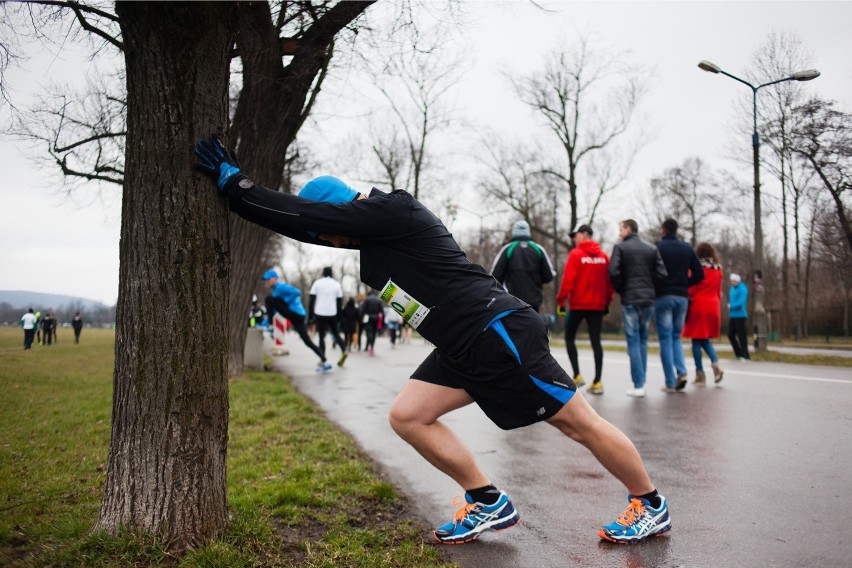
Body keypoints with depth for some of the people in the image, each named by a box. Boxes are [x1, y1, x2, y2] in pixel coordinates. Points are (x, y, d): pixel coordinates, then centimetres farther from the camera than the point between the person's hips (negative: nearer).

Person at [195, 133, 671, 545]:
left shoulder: (390, 212, -14)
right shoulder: (372, 227, 13)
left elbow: (302, 217, -17)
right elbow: (303, 224, 15)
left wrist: (232, 183, -8)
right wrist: (237, 181, 11)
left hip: (501, 335, -10)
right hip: (465, 350, 10)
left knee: (580, 423, 2)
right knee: (408, 416, 5)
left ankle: (651, 506, 23)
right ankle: (489, 504, 15)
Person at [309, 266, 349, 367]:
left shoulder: (317, 283, 1)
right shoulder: (337, 284, 6)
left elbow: (312, 300, -1)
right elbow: (340, 302, 7)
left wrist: (310, 315, 2)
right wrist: (339, 316, 14)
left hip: (320, 313, -2)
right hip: (332, 314, 2)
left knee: (321, 336, 5)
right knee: (336, 333, 15)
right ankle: (344, 350, -8)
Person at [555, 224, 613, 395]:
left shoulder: (576, 254, -7)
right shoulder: (603, 256, 6)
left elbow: (568, 279, -14)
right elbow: (609, 281, 5)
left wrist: (561, 299, -6)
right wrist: (607, 301, 13)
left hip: (578, 304, -4)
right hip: (597, 305, 4)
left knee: (569, 338, 12)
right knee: (596, 341, 5)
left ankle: (577, 375, 4)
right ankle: (597, 382, 1)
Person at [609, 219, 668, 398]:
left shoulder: (620, 247, -3)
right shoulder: (652, 249, 9)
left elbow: (614, 272, -13)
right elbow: (661, 273, 0)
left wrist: (620, 290, 2)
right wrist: (650, 288, 12)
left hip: (629, 300, -4)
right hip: (649, 299, 4)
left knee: (633, 340, -1)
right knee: (643, 339, 14)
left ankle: (638, 385, -5)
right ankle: (641, 381, 13)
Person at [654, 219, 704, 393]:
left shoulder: (658, 247, -5)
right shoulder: (687, 248, 9)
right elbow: (699, 274, 5)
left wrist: (654, 287, 4)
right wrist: (683, 284, 16)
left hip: (663, 297, -4)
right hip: (682, 297, 4)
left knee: (665, 339, 1)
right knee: (676, 337, 17)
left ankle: (671, 382, -1)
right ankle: (682, 372, -3)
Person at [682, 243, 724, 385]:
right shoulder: (718, 269, 9)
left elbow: (691, 289, -8)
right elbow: (719, 291, 12)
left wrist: (686, 308, 1)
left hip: (698, 306, -5)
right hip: (713, 307, 5)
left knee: (697, 341, 2)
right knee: (705, 340, 17)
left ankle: (700, 375, 2)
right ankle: (716, 363, -6)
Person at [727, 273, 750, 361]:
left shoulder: (742, 289, -12)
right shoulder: (732, 289, 13)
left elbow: (741, 303, -20)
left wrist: (731, 306, -8)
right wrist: (730, 305, 1)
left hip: (740, 315, -8)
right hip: (732, 315, 8)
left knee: (742, 335, -4)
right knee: (730, 334, 7)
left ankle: (745, 356, 3)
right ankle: (738, 353, 19)